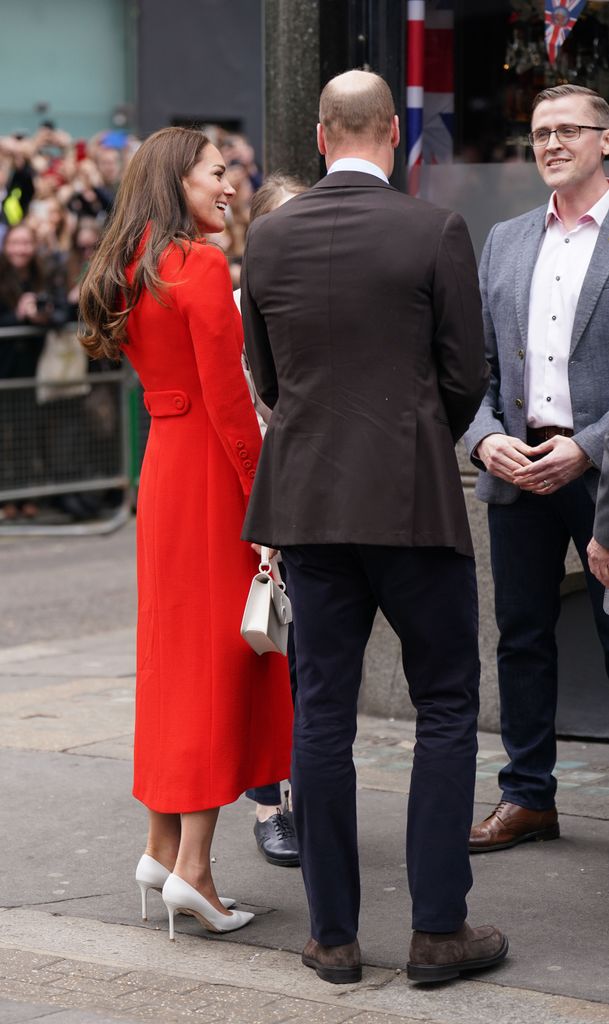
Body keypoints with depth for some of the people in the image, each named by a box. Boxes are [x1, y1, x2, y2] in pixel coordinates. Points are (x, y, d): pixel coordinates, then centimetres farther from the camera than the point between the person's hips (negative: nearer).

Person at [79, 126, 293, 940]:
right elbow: (228, 397, -17)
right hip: (211, 468, -8)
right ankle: (193, 866, -5)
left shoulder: (132, 271, 12)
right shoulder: (202, 265, -14)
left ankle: (162, 846, 19)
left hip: (162, 467, 8)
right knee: (222, 650, -4)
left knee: (172, 646, 14)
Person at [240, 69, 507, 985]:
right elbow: (465, 379, -3)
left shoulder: (268, 238, 2)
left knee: (322, 711, 8)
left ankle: (334, 936, 12)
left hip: (308, 498, 4)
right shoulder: (436, 234, -8)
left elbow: (265, 376, 11)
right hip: (412, 498, -3)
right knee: (447, 707, 7)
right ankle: (439, 930, 5)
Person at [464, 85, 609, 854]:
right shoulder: (504, 242, 14)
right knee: (521, 637, 10)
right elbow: (475, 361, 13)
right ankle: (527, 797, 20)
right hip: (516, 469, 5)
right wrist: (486, 438, -4)